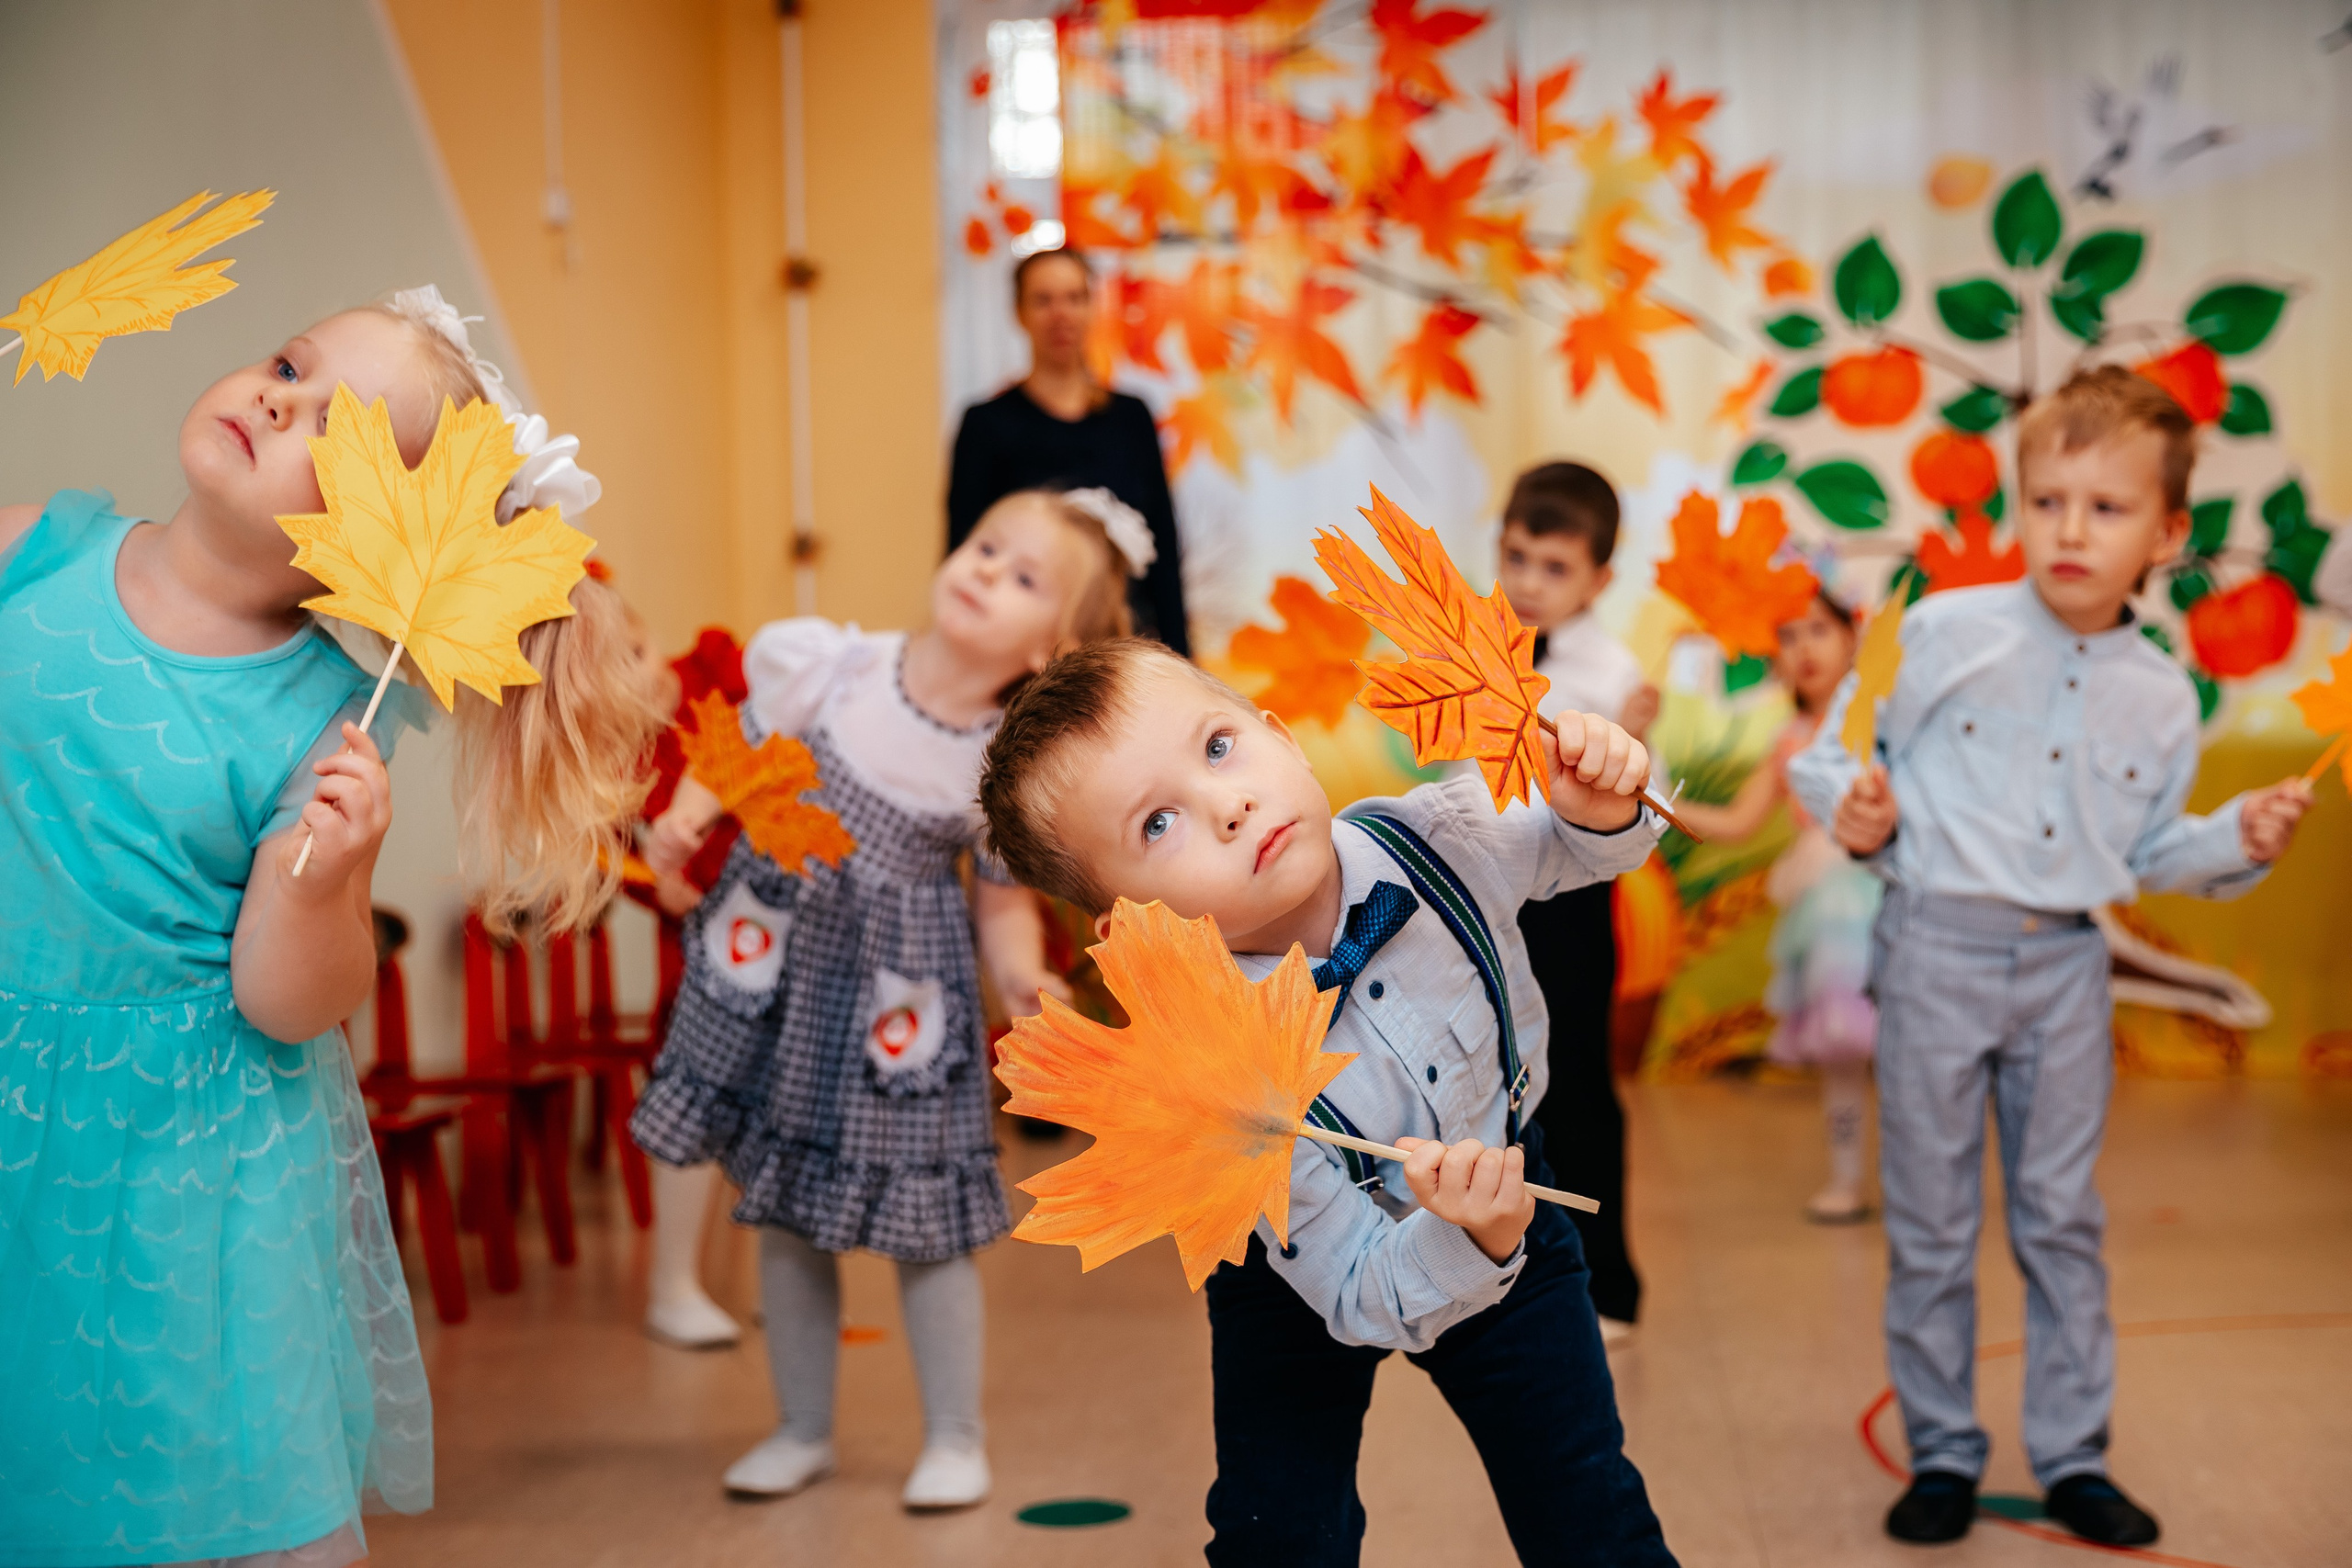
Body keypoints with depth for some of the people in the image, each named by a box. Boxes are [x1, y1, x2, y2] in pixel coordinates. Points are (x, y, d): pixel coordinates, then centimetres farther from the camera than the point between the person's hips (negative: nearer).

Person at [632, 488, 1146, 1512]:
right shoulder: (826, 666, -12)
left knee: (921, 1222, 2)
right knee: (785, 1214, 12)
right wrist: (684, 820, -15)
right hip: (779, 968, 3)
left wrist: (1023, 977, -21)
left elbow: (1004, 899, -2)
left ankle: (954, 1438, 23)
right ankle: (803, 1430, 29)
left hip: (901, 997, -2)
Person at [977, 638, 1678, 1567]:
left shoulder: (1439, 839, -28)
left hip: (1505, 1200, 3)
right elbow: (1366, 1301, -28)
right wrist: (1468, 1243, -49)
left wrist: (1603, 808, -27)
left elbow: (1573, 849, -3)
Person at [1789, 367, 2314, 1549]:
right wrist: (1859, 814, -19)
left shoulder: (2161, 698, 3)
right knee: (1931, 1222, 5)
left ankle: (2072, 1457, 23)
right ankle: (1941, 1454, 20)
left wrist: (2237, 841, -3)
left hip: (2067, 965, 3)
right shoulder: (1946, 632, -8)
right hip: (1939, 950, -3)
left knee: (2063, 1220, 10)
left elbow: (2147, 852, 13)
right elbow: (1848, 755, 0)